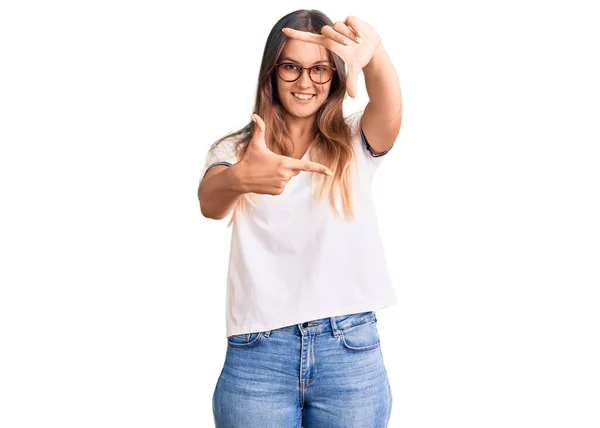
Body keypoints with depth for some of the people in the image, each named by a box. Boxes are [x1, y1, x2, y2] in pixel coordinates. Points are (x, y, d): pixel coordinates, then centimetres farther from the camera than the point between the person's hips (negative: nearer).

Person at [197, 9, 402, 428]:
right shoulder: (235, 149, 5)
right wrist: (239, 178, -40)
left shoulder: (356, 143, 5)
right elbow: (210, 202, -16)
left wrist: (374, 52, -39)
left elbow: (389, 111, -17)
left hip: (351, 350, 0)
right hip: (256, 354, 0)